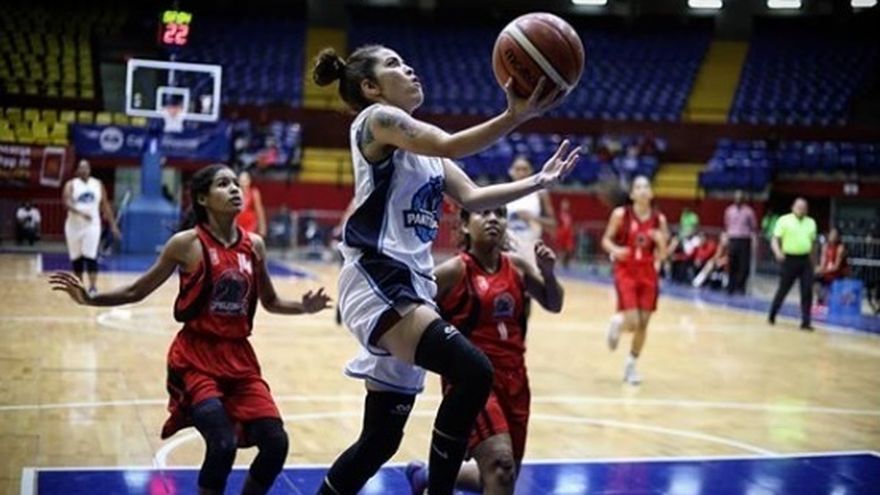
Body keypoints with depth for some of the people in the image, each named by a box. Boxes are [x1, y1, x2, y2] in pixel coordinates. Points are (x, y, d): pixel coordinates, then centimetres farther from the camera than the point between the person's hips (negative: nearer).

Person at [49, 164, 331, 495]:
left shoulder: (254, 246, 5)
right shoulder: (187, 244, -7)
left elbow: (270, 302, 18)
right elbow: (138, 291, 1)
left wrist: (304, 307, 1)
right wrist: (89, 299, -10)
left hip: (239, 357, 5)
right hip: (196, 358, -5)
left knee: (276, 443, -4)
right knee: (223, 444, -19)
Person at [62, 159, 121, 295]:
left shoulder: (98, 184, 7)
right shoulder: (71, 185, -2)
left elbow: (105, 205, 11)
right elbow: (67, 203, -18)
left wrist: (113, 225, 7)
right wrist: (80, 213, -35)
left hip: (92, 226, 0)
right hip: (74, 226, 0)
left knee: (90, 256, -11)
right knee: (76, 258, 7)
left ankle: (93, 287, -10)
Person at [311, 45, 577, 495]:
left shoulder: (422, 142, 22)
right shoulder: (376, 118, -4)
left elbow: (472, 198, 18)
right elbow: (451, 145, -20)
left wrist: (539, 181, 10)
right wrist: (514, 116, -29)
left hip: (412, 285, 9)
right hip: (377, 280, -9)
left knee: (381, 439, 12)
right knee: (473, 372, -27)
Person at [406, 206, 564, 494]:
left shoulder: (517, 267, 6)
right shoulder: (454, 271, -10)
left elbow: (554, 305, 15)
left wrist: (548, 272, -2)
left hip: (513, 379, 6)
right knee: (501, 467, -26)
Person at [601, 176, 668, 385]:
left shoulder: (659, 219, -1)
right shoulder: (621, 214, -7)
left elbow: (662, 256, 3)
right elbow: (606, 240, 0)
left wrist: (661, 242, -18)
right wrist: (615, 249, -21)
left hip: (648, 274, 3)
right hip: (626, 272, -3)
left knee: (643, 323, 3)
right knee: (633, 322, -14)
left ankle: (631, 365, 22)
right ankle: (617, 322, 23)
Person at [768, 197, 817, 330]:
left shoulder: (811, 222, 11)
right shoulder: (784, 220, -2)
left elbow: (812, 242, 20)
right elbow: (775, 240, -6)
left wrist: (813, 261, 19)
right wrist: (778, 252, -25)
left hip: (806, 260, 3)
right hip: (790, 259, -3)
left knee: (807, 291, -4)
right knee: (783, 289, 6)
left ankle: (805, 322, 0)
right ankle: (772, 315, 26)